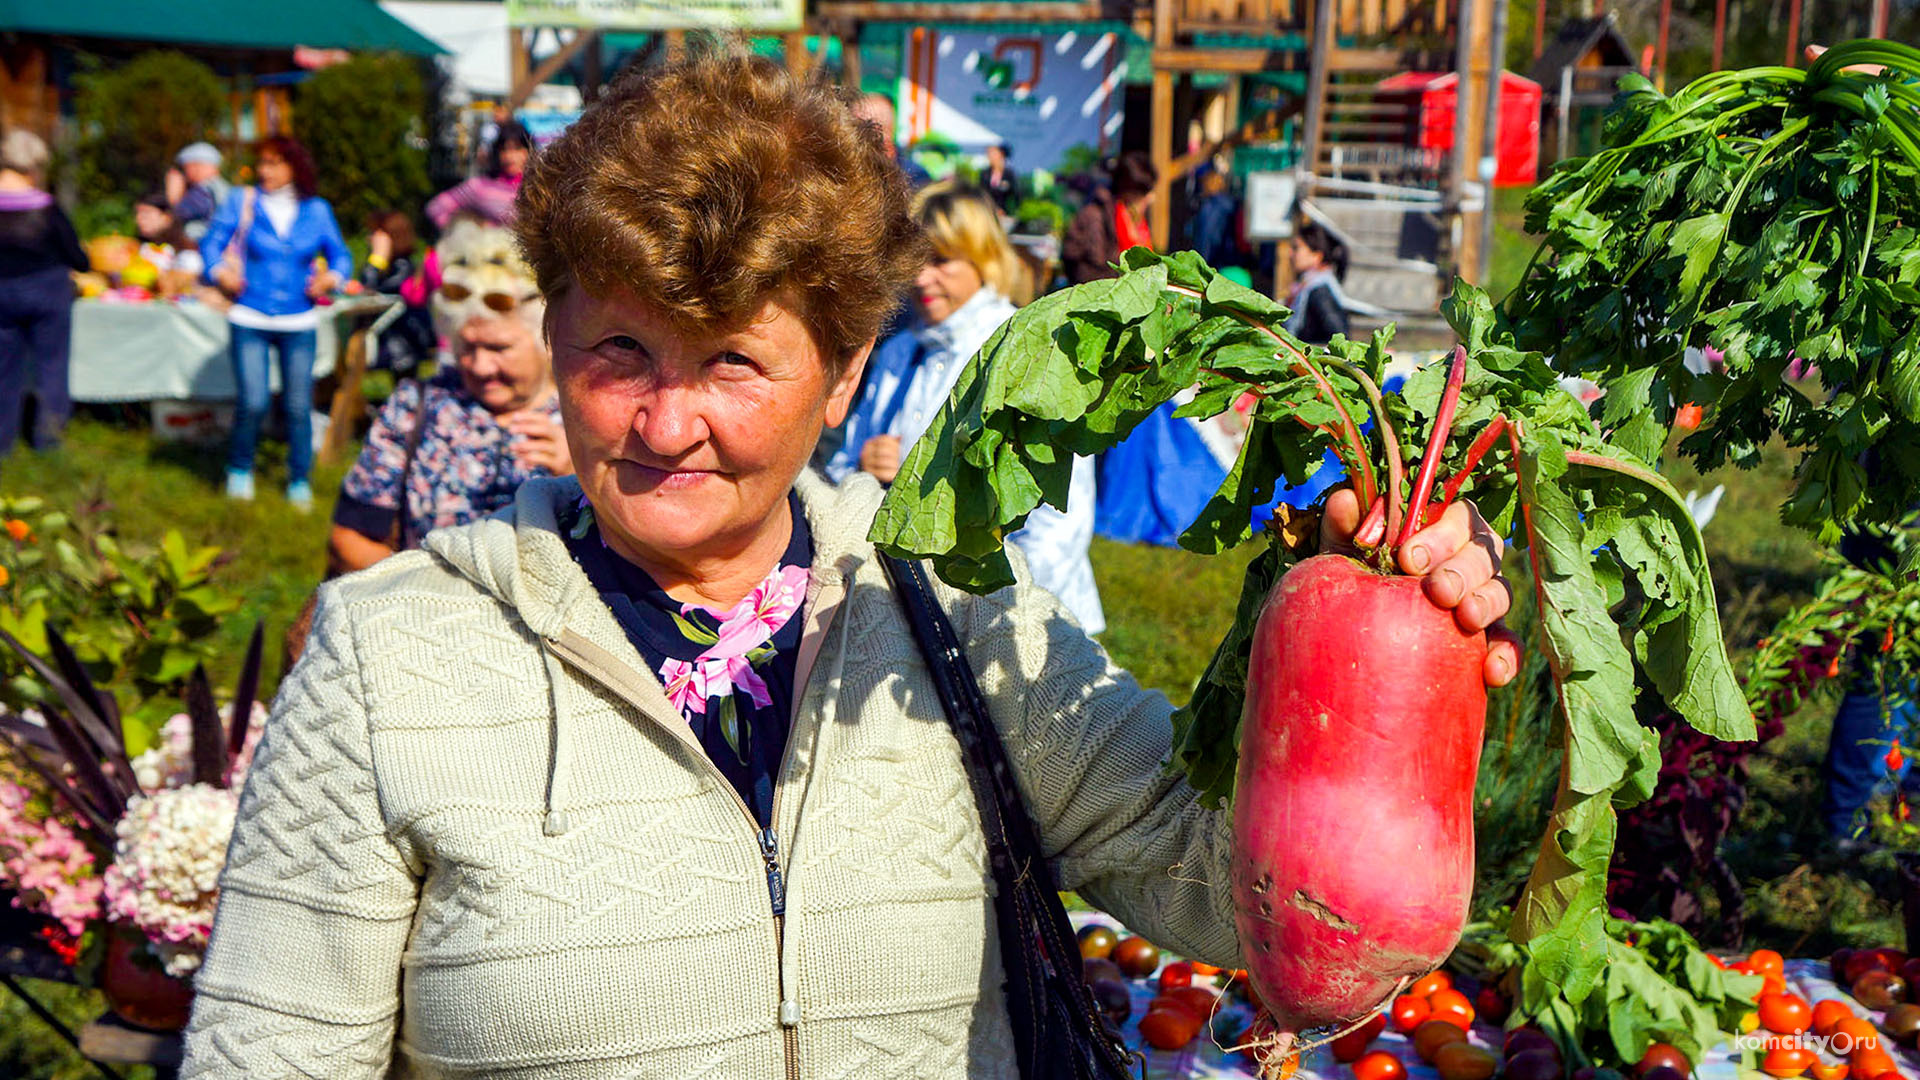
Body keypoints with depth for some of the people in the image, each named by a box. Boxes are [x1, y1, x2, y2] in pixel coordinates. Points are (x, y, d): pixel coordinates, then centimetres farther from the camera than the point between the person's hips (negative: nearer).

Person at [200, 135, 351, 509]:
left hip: (299, 323, 1)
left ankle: (299, 480, 17)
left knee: (299, 405, -1)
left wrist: (330, 278, -6)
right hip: (249, 320, -1)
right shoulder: (242, 201, 5)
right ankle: (239, 470, 16)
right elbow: (212, 243, 7)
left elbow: (340, 255, 15)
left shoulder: (317, 210, 8)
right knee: (253, 402, -10)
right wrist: (220, 272, -12)